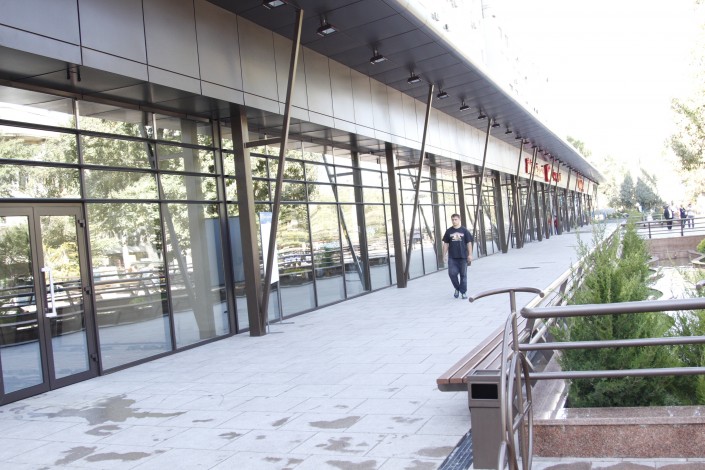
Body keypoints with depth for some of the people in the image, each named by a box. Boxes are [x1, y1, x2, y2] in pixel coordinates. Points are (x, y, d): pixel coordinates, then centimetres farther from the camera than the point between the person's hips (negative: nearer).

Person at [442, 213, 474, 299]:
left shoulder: (464, 231, 1)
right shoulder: (449, 231, 5)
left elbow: (469, 243, 1)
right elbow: (446, 244, 9)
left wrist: (470, 254, -4)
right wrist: (444, 255, 4)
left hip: (463, 257, -1)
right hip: (452, 257, 1)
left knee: (463, 275, 4)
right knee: (452, 273, -6)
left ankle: (463, 292, 15)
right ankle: (457, 288, 18)